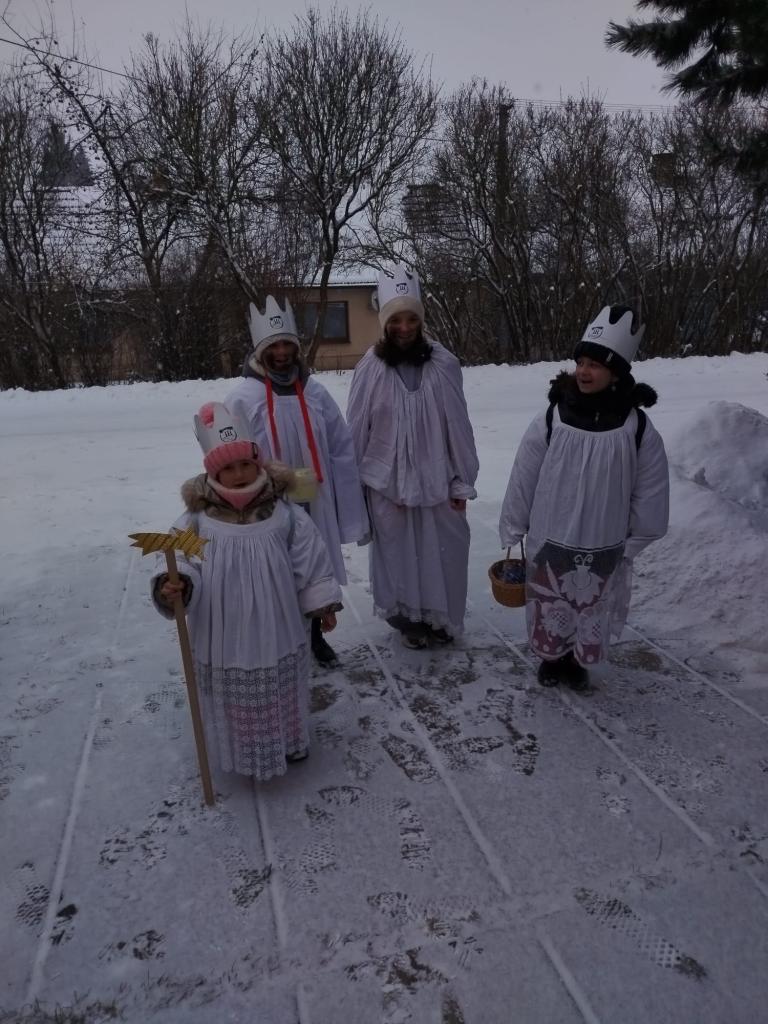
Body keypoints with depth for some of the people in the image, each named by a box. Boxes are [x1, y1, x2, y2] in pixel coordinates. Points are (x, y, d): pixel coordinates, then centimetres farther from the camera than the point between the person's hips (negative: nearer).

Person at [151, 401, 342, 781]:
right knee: (234, 698, 16)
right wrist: (174, 587, -33)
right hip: (225, 636, 0)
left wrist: (322, 603, 0)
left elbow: (310, 562, -3)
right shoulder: (198, 519, -10)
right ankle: (244, 749, 41)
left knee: (282, 693, 21)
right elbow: (185, 565, -12)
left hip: (276, 630, 1)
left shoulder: (284, 513, -9)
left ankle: (290, 741, 47)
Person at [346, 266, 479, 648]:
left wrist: (462, 483, 1)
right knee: (398, 553, 12)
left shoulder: (443, 364, -6)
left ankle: (441, 618, 34)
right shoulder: (370, 368, -9)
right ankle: (408, 618, 34)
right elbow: (356, 430, -2)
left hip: (436, 480, 1)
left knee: (443, 552, 10)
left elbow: (458, 426, -2)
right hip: (386, 482, -1)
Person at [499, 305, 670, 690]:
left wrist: (633, 543, 5)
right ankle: (551, 656, 44)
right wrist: (511, 533, 0)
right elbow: (522, 481, -6)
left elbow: (650, 496, -1)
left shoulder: (638, 429, -12)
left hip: (603, 550, 1)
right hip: (548, 544, 0)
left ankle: (577, 659, 46)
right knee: (548, 611, 16)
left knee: (592, 612, 20)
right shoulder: (550, 421, -14)